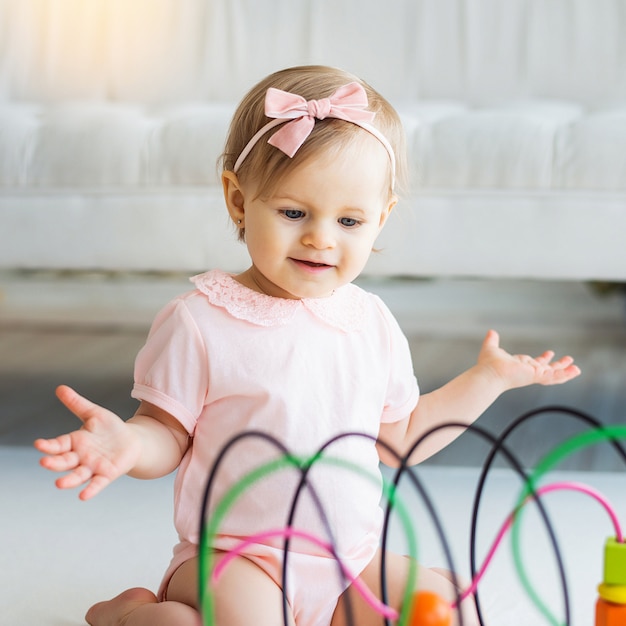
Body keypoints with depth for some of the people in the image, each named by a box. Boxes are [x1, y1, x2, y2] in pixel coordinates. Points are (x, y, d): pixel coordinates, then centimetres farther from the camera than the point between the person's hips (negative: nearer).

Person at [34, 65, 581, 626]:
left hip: (352, 564, 6)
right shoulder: (200, 322, -10)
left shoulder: (373, 321, 6)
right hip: (237, 559, -5)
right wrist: (129, 443, -30)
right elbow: (168, 434, -7)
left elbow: (400, 437, 16)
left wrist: (489, 377, 13)